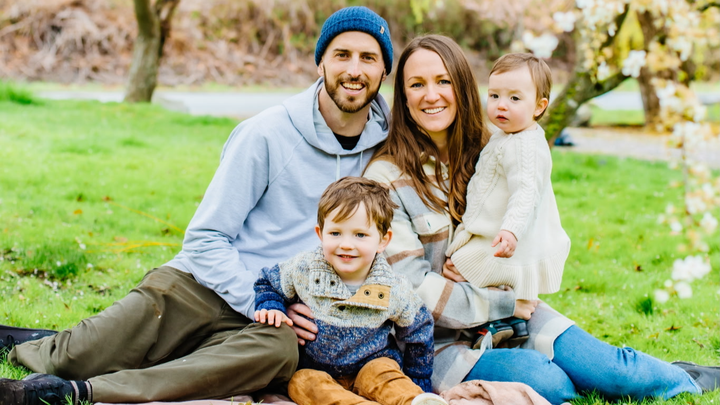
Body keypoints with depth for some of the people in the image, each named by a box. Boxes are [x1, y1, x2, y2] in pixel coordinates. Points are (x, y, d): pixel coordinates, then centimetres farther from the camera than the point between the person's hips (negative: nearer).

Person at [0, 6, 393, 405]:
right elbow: (205, 239, -5)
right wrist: (263, 305, -18)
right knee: (71, 358, -23)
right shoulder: (266, 133, -5)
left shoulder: (385, 145, 5)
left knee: (280, 349, -37)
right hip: (204, 287, -2)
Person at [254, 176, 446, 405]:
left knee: (382, 372, -32)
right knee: (302, 382, -31)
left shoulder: (394, 292, -9)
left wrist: (417, 384, 9)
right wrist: (270, 308, -9)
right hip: (315, 370, 1)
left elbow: (418, 335, 7)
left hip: (371, 366, 0)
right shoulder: (304, 270, -8)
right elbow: (268, 283, 12)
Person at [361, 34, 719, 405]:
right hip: (439, 341, -5)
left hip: (512, 316, 5)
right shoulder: (386, 178, -11)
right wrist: (504, 303, -13)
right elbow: (413, 287, -15)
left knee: (615, 370, -13)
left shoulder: (484, 155, 7)